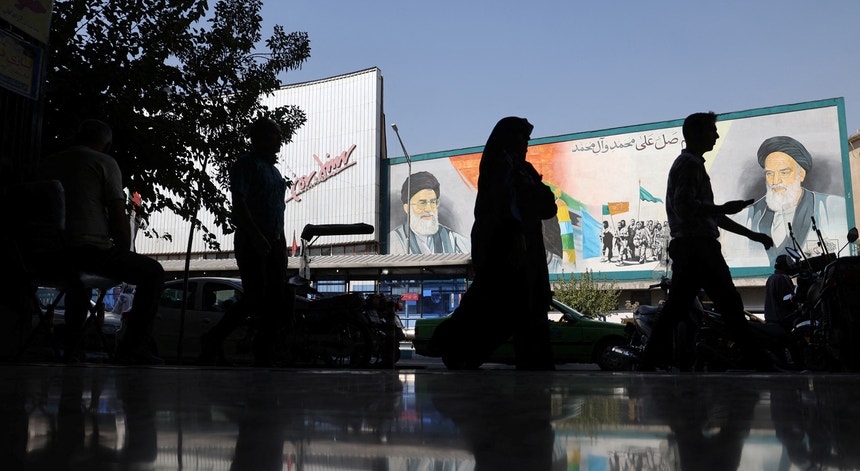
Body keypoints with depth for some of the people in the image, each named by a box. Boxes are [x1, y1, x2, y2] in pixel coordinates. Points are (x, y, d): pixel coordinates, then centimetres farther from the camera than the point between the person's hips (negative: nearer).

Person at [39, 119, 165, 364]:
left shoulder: (47, 164, 18)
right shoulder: (104, 162, 1)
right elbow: (118, 216, -6)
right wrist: (125, 255, 8)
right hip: (91, 250, -7)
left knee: (78, 273, 39)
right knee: (152, 272, 8)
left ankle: (71, 345, 37)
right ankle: (133, 346, -3)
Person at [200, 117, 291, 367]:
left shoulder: (273, 168, 23)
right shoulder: (247, 163, -3)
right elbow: (239, 202, -15)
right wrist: (256, 236, -25)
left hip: (274, 242, 8)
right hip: (252, 242, -8)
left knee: (276, 301, 3)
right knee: (255, 297, -14)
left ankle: (264, 359, 8)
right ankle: (213, 339, 3)